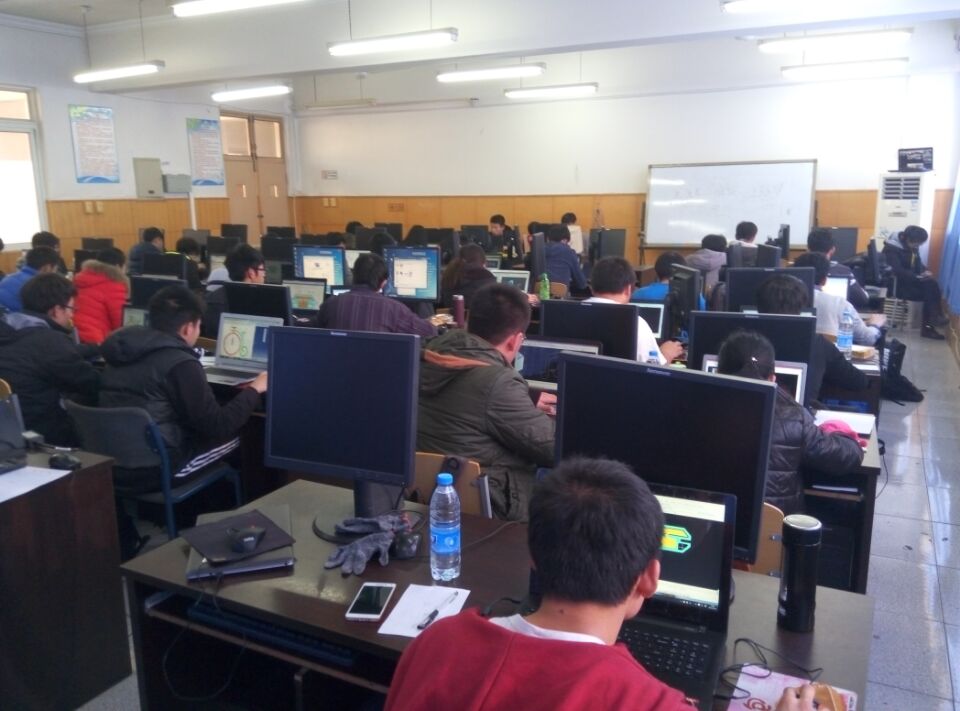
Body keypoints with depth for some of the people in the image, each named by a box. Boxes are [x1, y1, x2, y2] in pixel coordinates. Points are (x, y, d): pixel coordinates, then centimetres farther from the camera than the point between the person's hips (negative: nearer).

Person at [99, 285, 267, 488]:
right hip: (155, 470, -8)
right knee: (236, 436, 6)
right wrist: (254, 390, -1)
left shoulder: (124, 351, 6)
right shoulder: (180, 363, -17)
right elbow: (218, 427, -15)